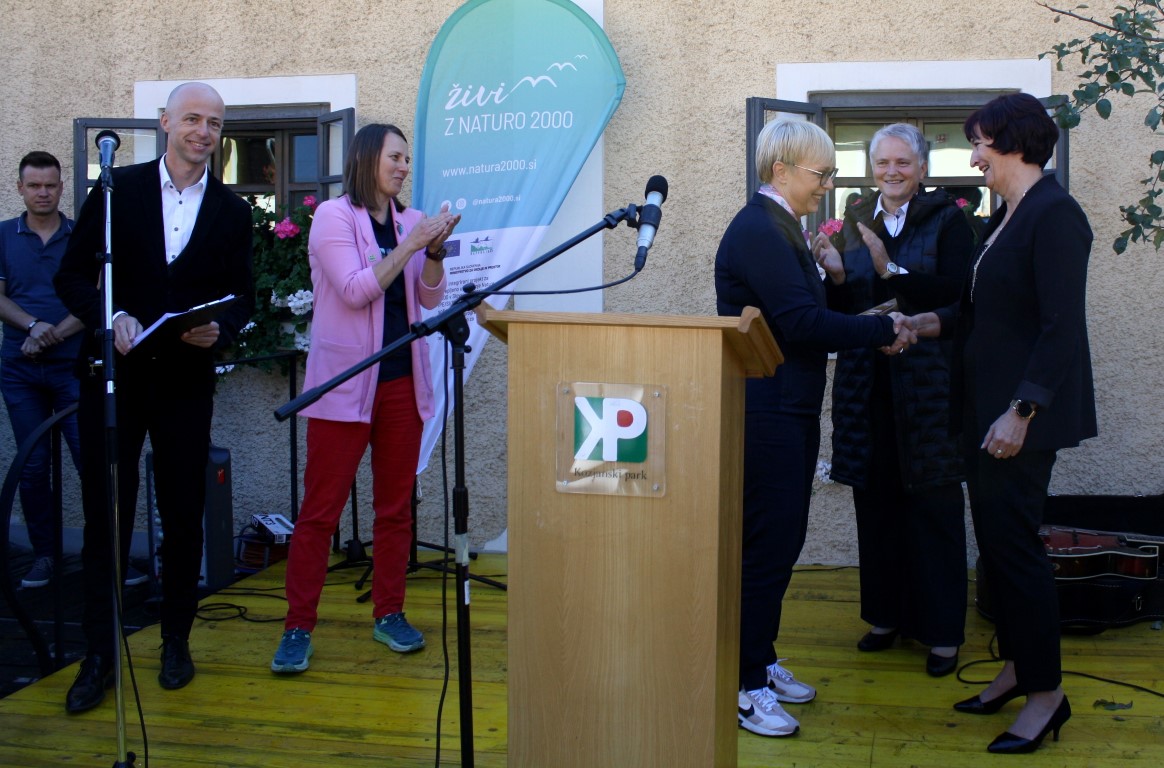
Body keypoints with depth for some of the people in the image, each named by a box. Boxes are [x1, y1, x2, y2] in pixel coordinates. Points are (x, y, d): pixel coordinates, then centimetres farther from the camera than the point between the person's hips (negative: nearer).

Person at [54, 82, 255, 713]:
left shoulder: (233, 211, 6)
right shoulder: (117, 189, 1)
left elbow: (242, 296, 9)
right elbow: (73, 275, 1)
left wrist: (221, 328, -12)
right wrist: (112, 318, -15)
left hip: (186, 381, 1)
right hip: (114, 375, -1)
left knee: (183, 515, 8)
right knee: (105, 513, 2)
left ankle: (176, 641, 24)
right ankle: (99, 655, 12)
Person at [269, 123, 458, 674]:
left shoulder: (410, 221, 11)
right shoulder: (333, 216, -3)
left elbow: (430, 299, 8)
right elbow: (355, 290, -14)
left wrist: (435, 251, -8)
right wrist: (409, 246, -16)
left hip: (402, 380, 5)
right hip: (345, 381, -5)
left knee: (396, 505, 10)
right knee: (320, 509, -3)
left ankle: (389, 614, 21)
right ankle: (298, 628, 4)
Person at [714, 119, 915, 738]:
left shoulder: (778, 227, 16)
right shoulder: (759, 230, -17)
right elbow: (801, 323, -23)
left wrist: (868, 325, 4)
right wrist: (881, 330, -14)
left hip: (789, 412, 10)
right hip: (765, 414, -10)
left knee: (781, 541, 16)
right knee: (765, 544, -5)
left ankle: (760, 662, 28)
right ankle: (744, 685, 5)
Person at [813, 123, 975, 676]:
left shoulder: (948, 221, -1)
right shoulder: (856, 221, 12)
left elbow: (954, 292, -15)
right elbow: (845, 306, 13)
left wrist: (890, 270, -24)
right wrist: (836, 275, -8)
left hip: (928, 380, -4)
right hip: (868, 379, 4)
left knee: (932, 505, -1)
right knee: (876, 500, 8)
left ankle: (942, 630, 8)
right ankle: (887, 614, 22)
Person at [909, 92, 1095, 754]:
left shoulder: (1054, 215, -15)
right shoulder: (1007, 216, 14)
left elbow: (1060, 327, -20)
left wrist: (1022, 411, -23)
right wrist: (925, 323, 9)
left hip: (1023, 413, -9)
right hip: (987, 404, 9)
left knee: (1013, 540, -4)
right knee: (996, 539, 14)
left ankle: (1047, 693, 8)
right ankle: (1017, 668, 26)